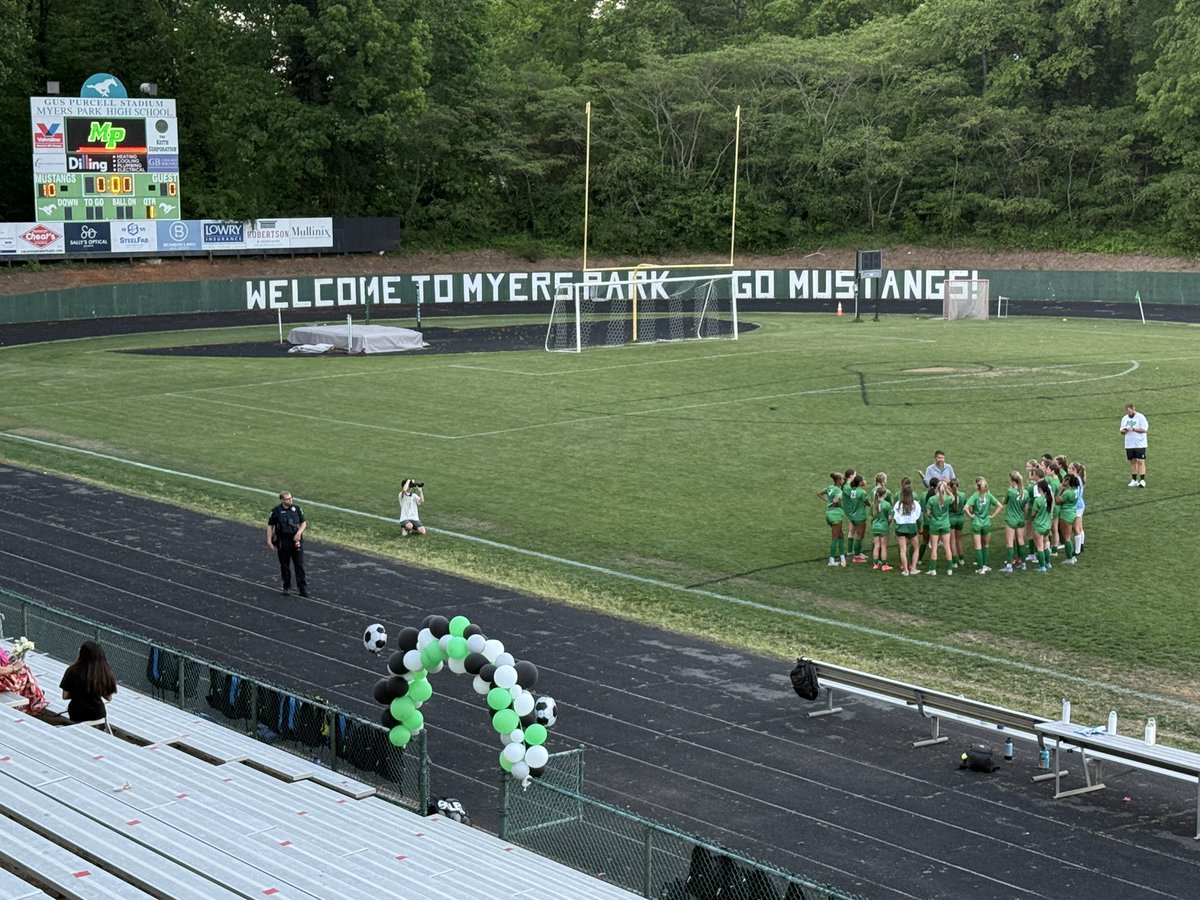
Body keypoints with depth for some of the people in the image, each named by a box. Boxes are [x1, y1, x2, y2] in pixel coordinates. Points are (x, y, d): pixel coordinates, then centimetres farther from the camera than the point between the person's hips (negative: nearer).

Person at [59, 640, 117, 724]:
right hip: (98, 716, 1)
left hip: (77, 717, -1)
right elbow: (109, 697, -2)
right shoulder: (105, 672, -12)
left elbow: (65, 696, -6)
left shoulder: (73, 671, -13)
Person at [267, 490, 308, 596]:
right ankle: (287, 587, 22)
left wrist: (299, 532, -10)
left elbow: (303, 523, 8)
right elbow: (270, 526, 3)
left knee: (299, 565, -2)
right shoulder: (276, 511, -3)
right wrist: (269, 540, -4)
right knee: (284, 565, 9)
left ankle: (303, 588, 1)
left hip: (296, 541, 1)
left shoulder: (296, 509, 2)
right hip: (282, 542, -1)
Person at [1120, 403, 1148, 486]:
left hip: (1140, 445, -5)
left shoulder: (1140, 417, -7)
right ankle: (1134, 480, 12)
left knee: (1140, 462, -9)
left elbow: (1145, 429, -14)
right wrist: (1123, 431, -8)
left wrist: (1133, 429, -21)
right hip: (1129, 445, 5)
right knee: (1132, 462, 7)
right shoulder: (1124, 418, 12)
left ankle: (1142, 480, -9)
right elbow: (1122, 430, 16)